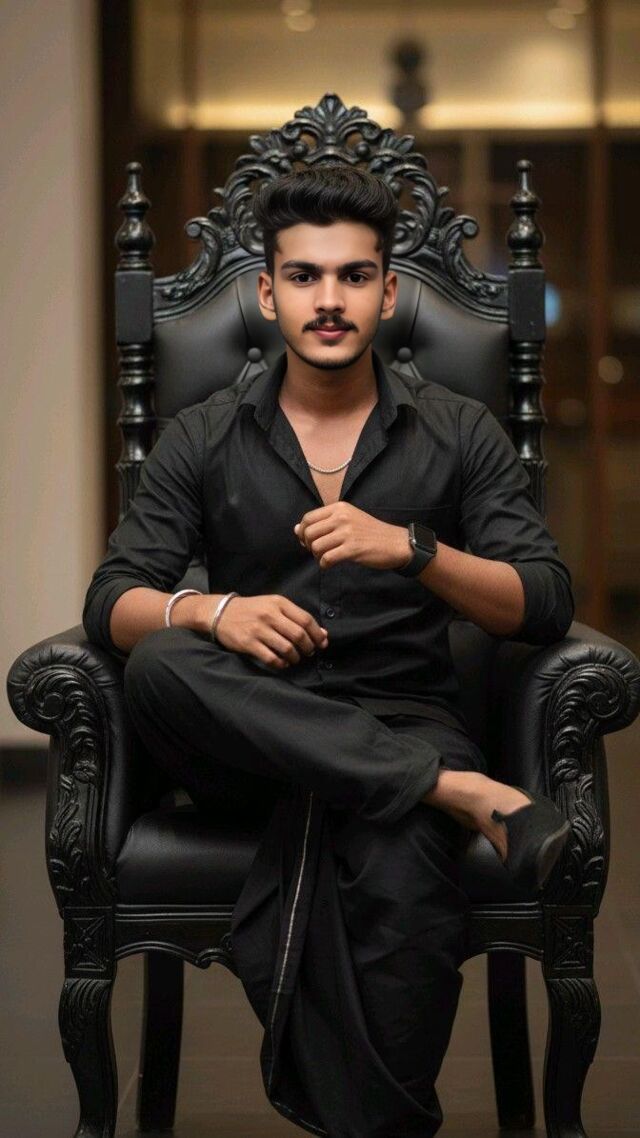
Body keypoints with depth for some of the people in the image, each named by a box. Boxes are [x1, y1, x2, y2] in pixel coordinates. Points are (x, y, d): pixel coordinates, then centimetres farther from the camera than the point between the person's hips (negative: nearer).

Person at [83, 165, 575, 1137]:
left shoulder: (460, 435, 8)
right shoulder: (202, 440, 9)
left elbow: (545, 608, -1)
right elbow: (111, 604, 1)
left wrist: (411, 549, -18)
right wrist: (212, 610, -22)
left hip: (402, 724, -2)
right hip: (250, 745, 2)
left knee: (398, 886, -38)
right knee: (161, 668, -34)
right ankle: (460, 792, -32)